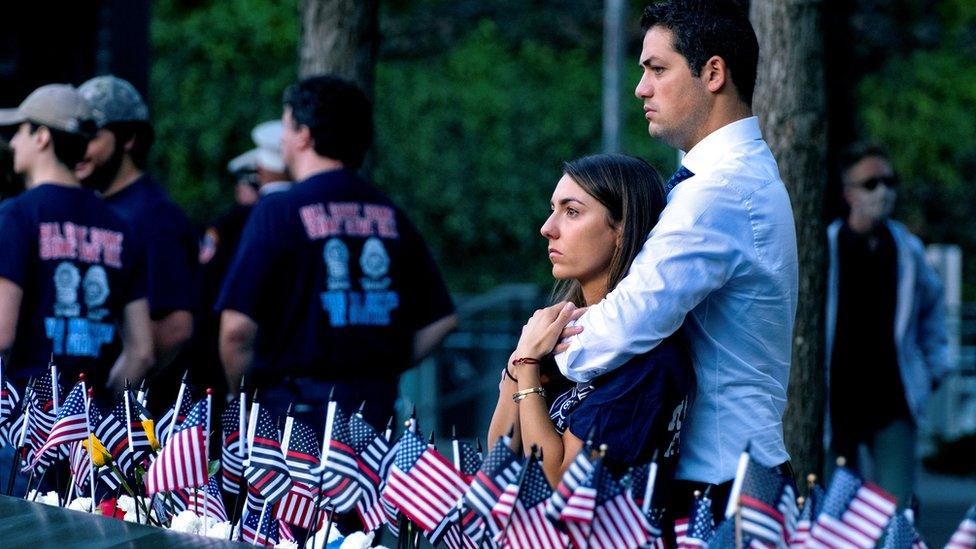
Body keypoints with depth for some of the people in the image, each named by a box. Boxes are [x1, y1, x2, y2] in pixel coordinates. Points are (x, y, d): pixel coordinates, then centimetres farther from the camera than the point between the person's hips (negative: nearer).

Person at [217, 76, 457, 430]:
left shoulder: (278, 212, -8)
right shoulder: (391, 215, 9)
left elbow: (237, 328, -13)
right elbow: (441, 319, 10)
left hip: (298, 401, -5)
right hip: (378, 404, 5)